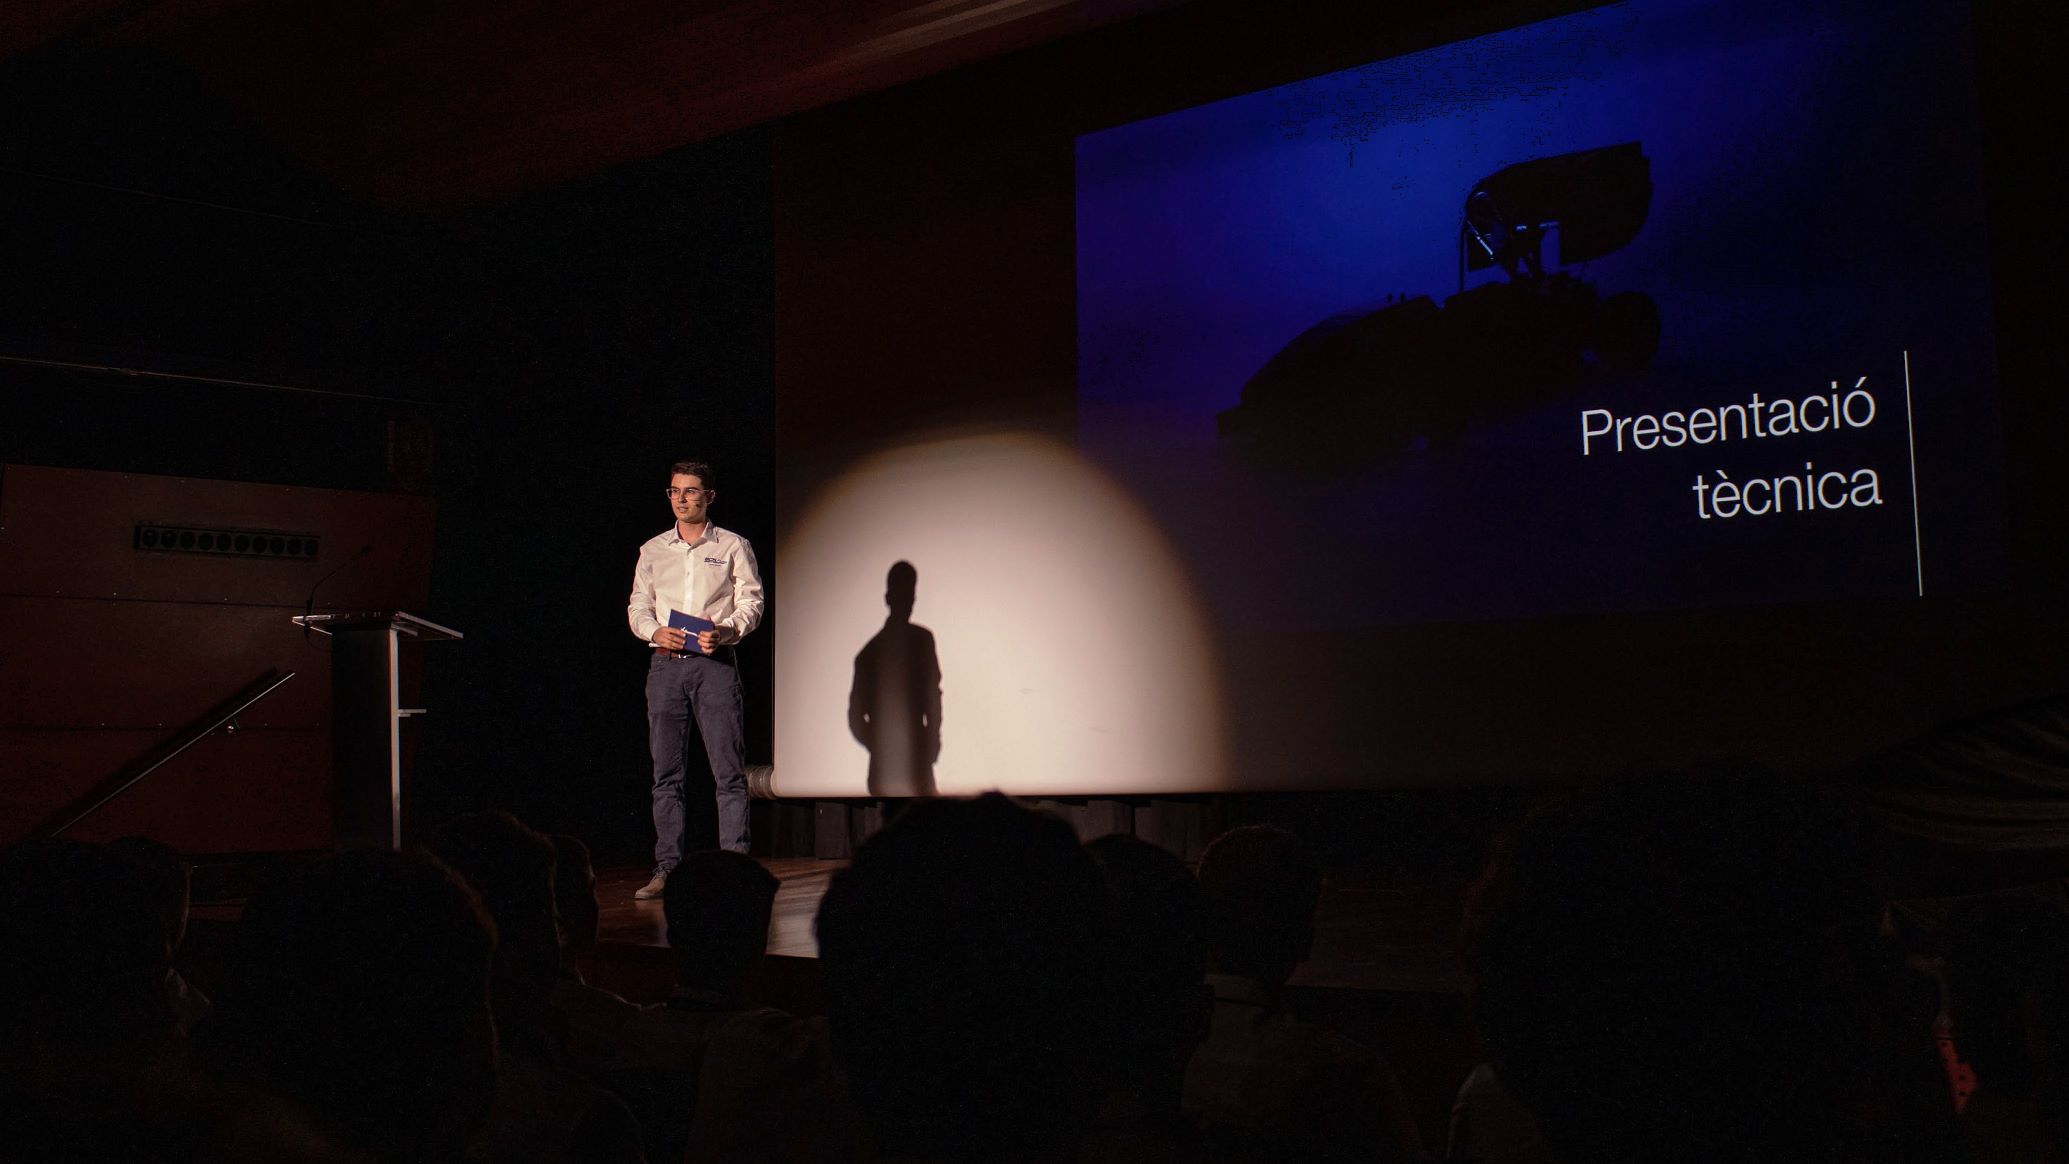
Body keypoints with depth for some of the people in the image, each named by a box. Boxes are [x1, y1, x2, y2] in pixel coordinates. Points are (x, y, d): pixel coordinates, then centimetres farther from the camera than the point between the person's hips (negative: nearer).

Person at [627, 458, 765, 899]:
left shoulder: (733, 546, 7)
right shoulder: (652, 550, 16)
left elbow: (751, 602, 1)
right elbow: (637, 607, 14)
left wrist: (726, 631, -18)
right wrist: (655, 631, -7)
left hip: (715, 664, -3)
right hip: (665, 664, 3)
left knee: (728, 771, -7)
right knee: (665, 773, 3)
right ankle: (666, 870, 7)